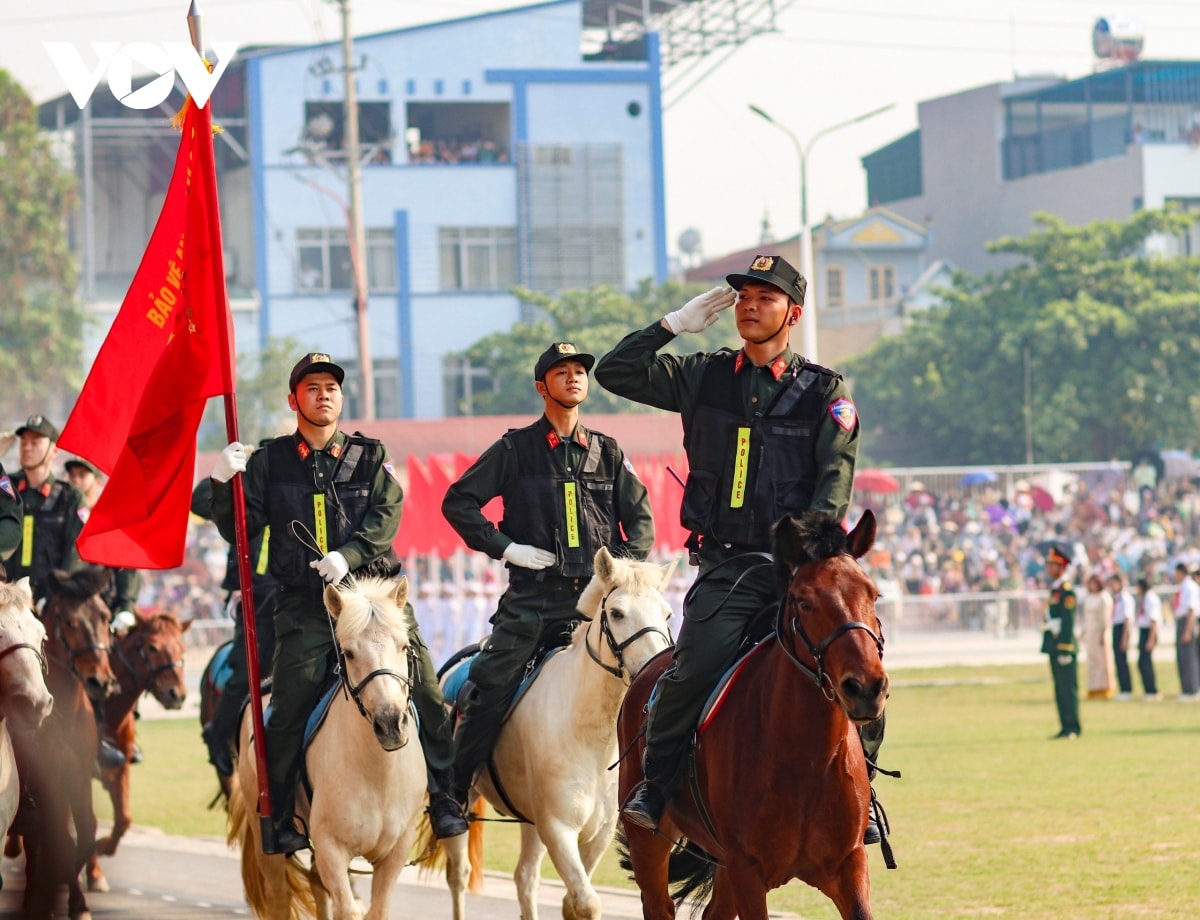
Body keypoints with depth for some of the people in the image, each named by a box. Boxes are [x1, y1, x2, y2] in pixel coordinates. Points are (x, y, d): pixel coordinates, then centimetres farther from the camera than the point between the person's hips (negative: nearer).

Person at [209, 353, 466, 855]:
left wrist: (348, 554, -18)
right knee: (289, 708, -10)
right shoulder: (269, 461, 11)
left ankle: (444, 801, 2)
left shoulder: (370, 456, 12)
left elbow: (387, 515, -1)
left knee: (424, 691, -8)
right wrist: (224, 484, -11)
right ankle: (278, 818, 2)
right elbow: (240, 529, 7)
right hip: (304, 603, -1)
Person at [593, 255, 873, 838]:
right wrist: (676, 325, 2)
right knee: (694, 669, -20)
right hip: (726, 567, 0)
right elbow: (616, 373, 8)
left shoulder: (825, 392, 7)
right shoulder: (705, 378, 12)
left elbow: (835, 479, -2)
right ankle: (655, 788, -2)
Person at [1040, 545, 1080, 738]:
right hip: (1054, 646, 9)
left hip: (1064, 646, -9)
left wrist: (1065, 649, -19)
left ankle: (1073, 728, -5)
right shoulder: (1055, 588, 17)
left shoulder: (1066, 590, -11)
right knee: (1060, 689, 10)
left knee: (1068, 688, -7)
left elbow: (1068, 620, -16)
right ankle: (1066, 727, 13)